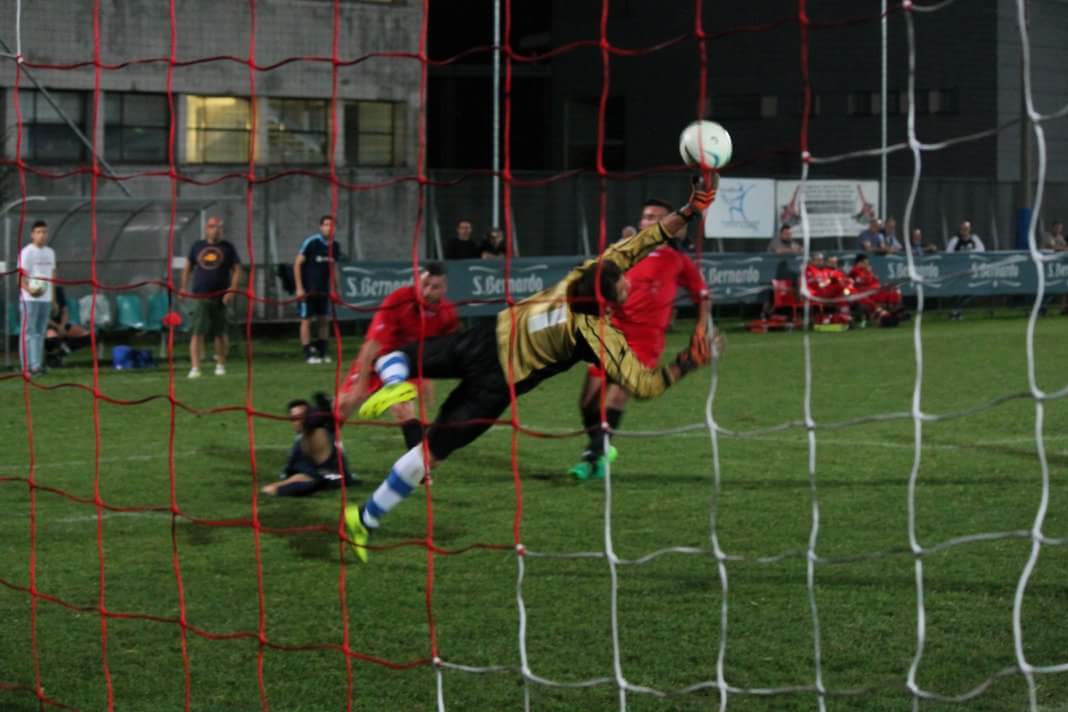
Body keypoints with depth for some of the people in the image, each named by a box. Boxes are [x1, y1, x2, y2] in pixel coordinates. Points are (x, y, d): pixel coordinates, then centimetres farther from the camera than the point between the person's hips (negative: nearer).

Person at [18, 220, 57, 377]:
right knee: (28, 332, -6)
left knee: (40, 333, 8)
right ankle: (27, 367, -8)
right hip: (30, 299, -7)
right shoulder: (27, 252, -6)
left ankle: (37, 365, 13)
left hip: (46, 298, 7)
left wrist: (53, 298, 18)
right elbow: (21, 275, -11)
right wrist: (29, 289, -30)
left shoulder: (50, 252, 16)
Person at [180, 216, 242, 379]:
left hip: (220, 297, 0)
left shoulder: (227, 248, 4)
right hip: (200, 296, 0)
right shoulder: (197, 246, 9)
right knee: (198, 332, -10)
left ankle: (220, 365, 24)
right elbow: (188, 267, 17)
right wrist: (184, 287, 8)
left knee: (220, 333, 8)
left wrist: (232, 290, -10)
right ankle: (195, 368, -12)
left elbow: (237, 270, 2)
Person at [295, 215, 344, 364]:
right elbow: (297, 264, -10)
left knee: (324, 320, 6)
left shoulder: (334, 246, 4)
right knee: (306, 320, -2)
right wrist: (299, 288, -13)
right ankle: (308, 354, 1)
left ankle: (322, 352, 16)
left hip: (324, 290, 6)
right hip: (307, 290, -6)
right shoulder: (311, 242, -13)